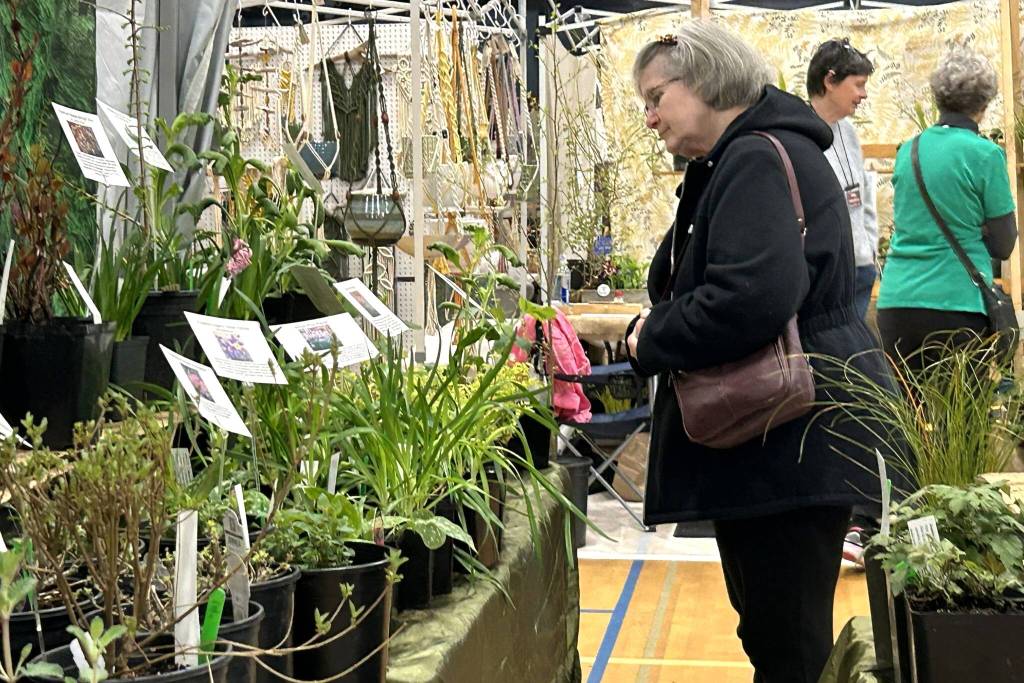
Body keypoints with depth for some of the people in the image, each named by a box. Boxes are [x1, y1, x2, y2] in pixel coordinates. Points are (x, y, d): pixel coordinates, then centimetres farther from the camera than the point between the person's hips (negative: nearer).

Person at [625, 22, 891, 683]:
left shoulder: (759, 160, -17)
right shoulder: (733, 164, 17)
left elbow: (752, 297, -33)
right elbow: (701, 287, 23)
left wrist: (652, 343, -16)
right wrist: (652, 326, 1)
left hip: (791, 448, -11)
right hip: (775, 446, 11)